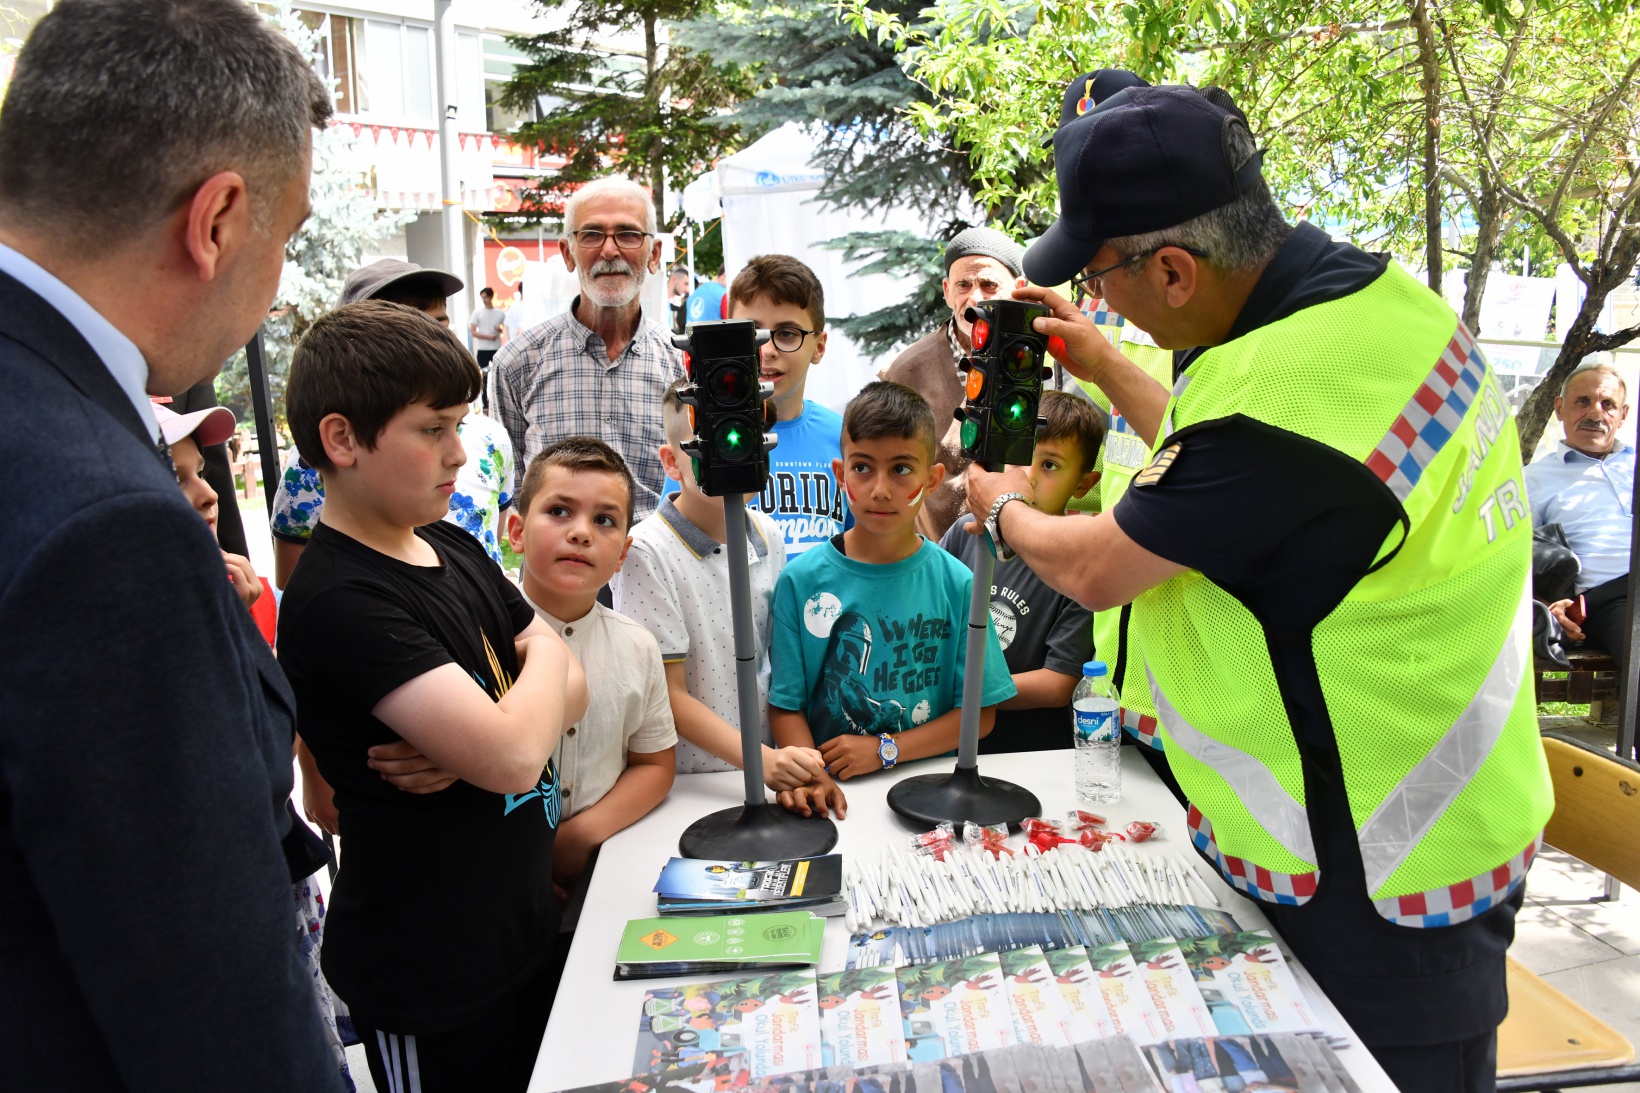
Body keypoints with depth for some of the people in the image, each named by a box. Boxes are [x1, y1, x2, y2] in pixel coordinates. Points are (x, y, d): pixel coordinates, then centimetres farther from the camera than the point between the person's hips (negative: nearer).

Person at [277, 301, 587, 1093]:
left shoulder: (456, 551, 2)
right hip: (429, 974, -7)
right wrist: (545, 654, -11)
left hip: (524, 928, 7)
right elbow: (512, 758, -31)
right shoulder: (339, 602, -24)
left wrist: (480, 734, -18)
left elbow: (572, 692, 2)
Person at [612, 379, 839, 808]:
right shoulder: (645, 552, -12)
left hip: (768, 773, 4)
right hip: (684, 781, -4)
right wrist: (761, 759, -20)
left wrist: (794, 756, 7)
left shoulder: (768, 535, 6)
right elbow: (669, 694, -11)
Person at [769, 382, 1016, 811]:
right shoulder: (802, 580, 1)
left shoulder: (956, 583, 1)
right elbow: (785, 702, 1)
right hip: (830, 788, 0)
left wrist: (885, 750, -7)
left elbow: (980, 710, 2)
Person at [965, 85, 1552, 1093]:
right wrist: (1107, 368, 18)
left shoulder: (1279, 397, -32)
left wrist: (1005, 509, 5)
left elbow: (1093, 570, -16)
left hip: (1375, 882, -9)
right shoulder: (1376, 290, -2)